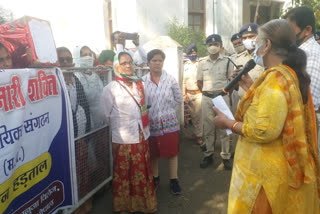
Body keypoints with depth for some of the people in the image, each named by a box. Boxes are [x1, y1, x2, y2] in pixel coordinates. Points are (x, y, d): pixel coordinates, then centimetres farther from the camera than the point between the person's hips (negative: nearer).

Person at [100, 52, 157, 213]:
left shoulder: (140, 84, 5)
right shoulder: (110, 89, -10)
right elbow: (107, 115, -4)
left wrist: (144, 129, 10)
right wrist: (121, 126, 6)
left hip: (141, 137, 4)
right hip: (123, 139, -4)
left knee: (142, 173, 15)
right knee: (123, 174, 11)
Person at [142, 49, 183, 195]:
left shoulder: (171, 80, -6)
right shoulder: (142, 81, -4)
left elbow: (179, 99, 4)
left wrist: (166, 108, -1)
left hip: (169, 122, -1)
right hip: (151, 122, 1)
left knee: (172, 152, 7)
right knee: (153, 153, 14)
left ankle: (174, 180, 24)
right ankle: (155, 178, 35)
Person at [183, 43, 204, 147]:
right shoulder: (186, 66, 11)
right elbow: (184, 81, 13)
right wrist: (184, 94, 7)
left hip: (199, 93, -5)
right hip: (189, 94, 5)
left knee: (198, 116, -5)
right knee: (193, 116, 13)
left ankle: (199, 136, 5)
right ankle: (197, 134, 26)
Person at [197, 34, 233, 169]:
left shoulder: (226, 61, 0)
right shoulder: (202, 62, 4)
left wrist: (224, 93, 2)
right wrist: (206, 93, 5)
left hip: (222, 97, -1)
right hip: (207, 98, 2)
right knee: (208, 127, 8)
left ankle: (226, 156, 12)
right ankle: (208, 155, 20)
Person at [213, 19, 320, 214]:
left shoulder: (276, 78, -22)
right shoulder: (292, 74, 7)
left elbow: (265, 131, -29)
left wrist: (228, 123, -17)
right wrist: (252, 88, 13)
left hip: (266, 172, -9)